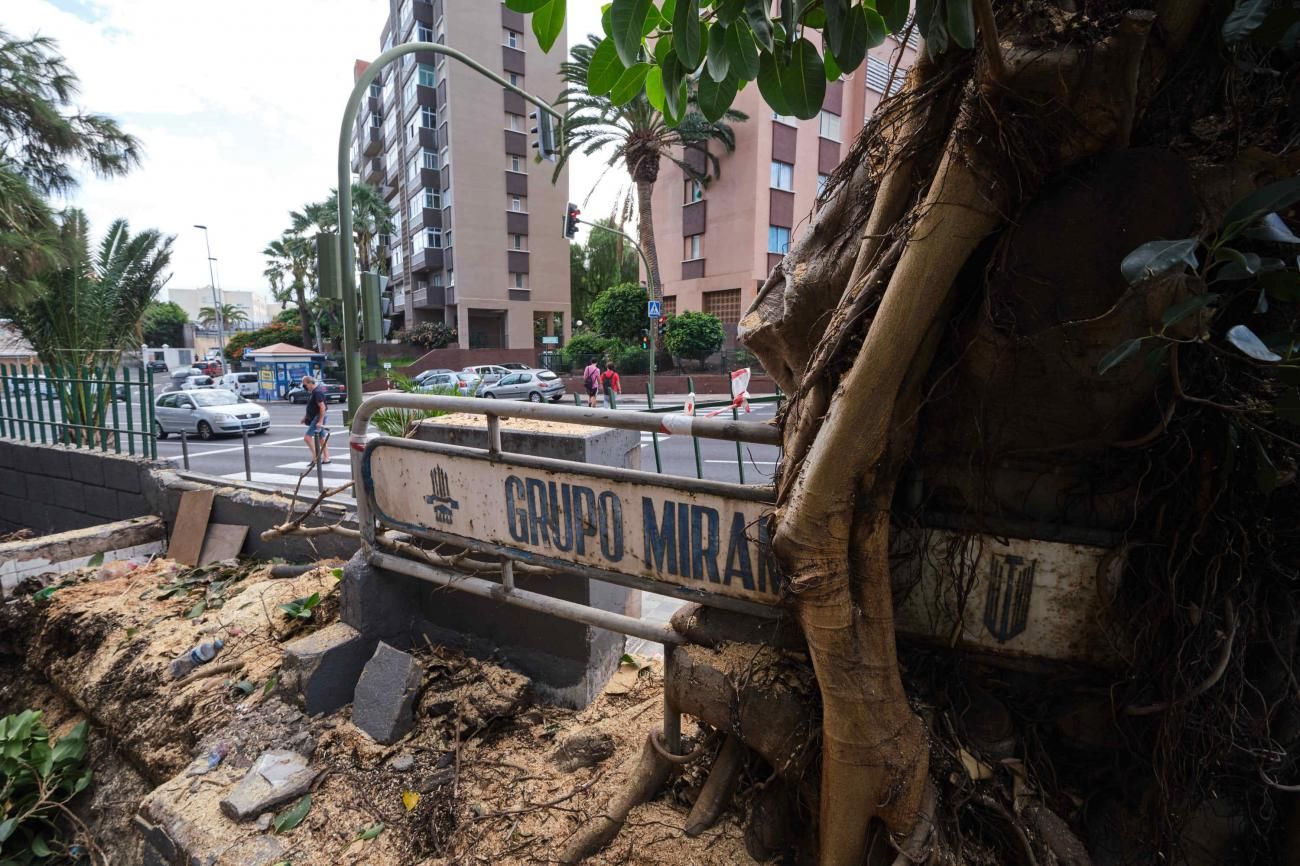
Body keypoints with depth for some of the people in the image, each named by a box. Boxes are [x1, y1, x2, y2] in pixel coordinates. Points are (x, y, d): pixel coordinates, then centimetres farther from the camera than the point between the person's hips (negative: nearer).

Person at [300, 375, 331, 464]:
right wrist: (306, 416, 23)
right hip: (314, 418, 11)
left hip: (318, 418, -11)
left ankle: (316, 456, -10)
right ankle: (326, 458, 18)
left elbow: (322, 407, -24)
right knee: (322, 438, 12)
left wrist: (320, 421, -26)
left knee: (307, 437, -13)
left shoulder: (318, 392, -19)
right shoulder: (312, 391, 13)